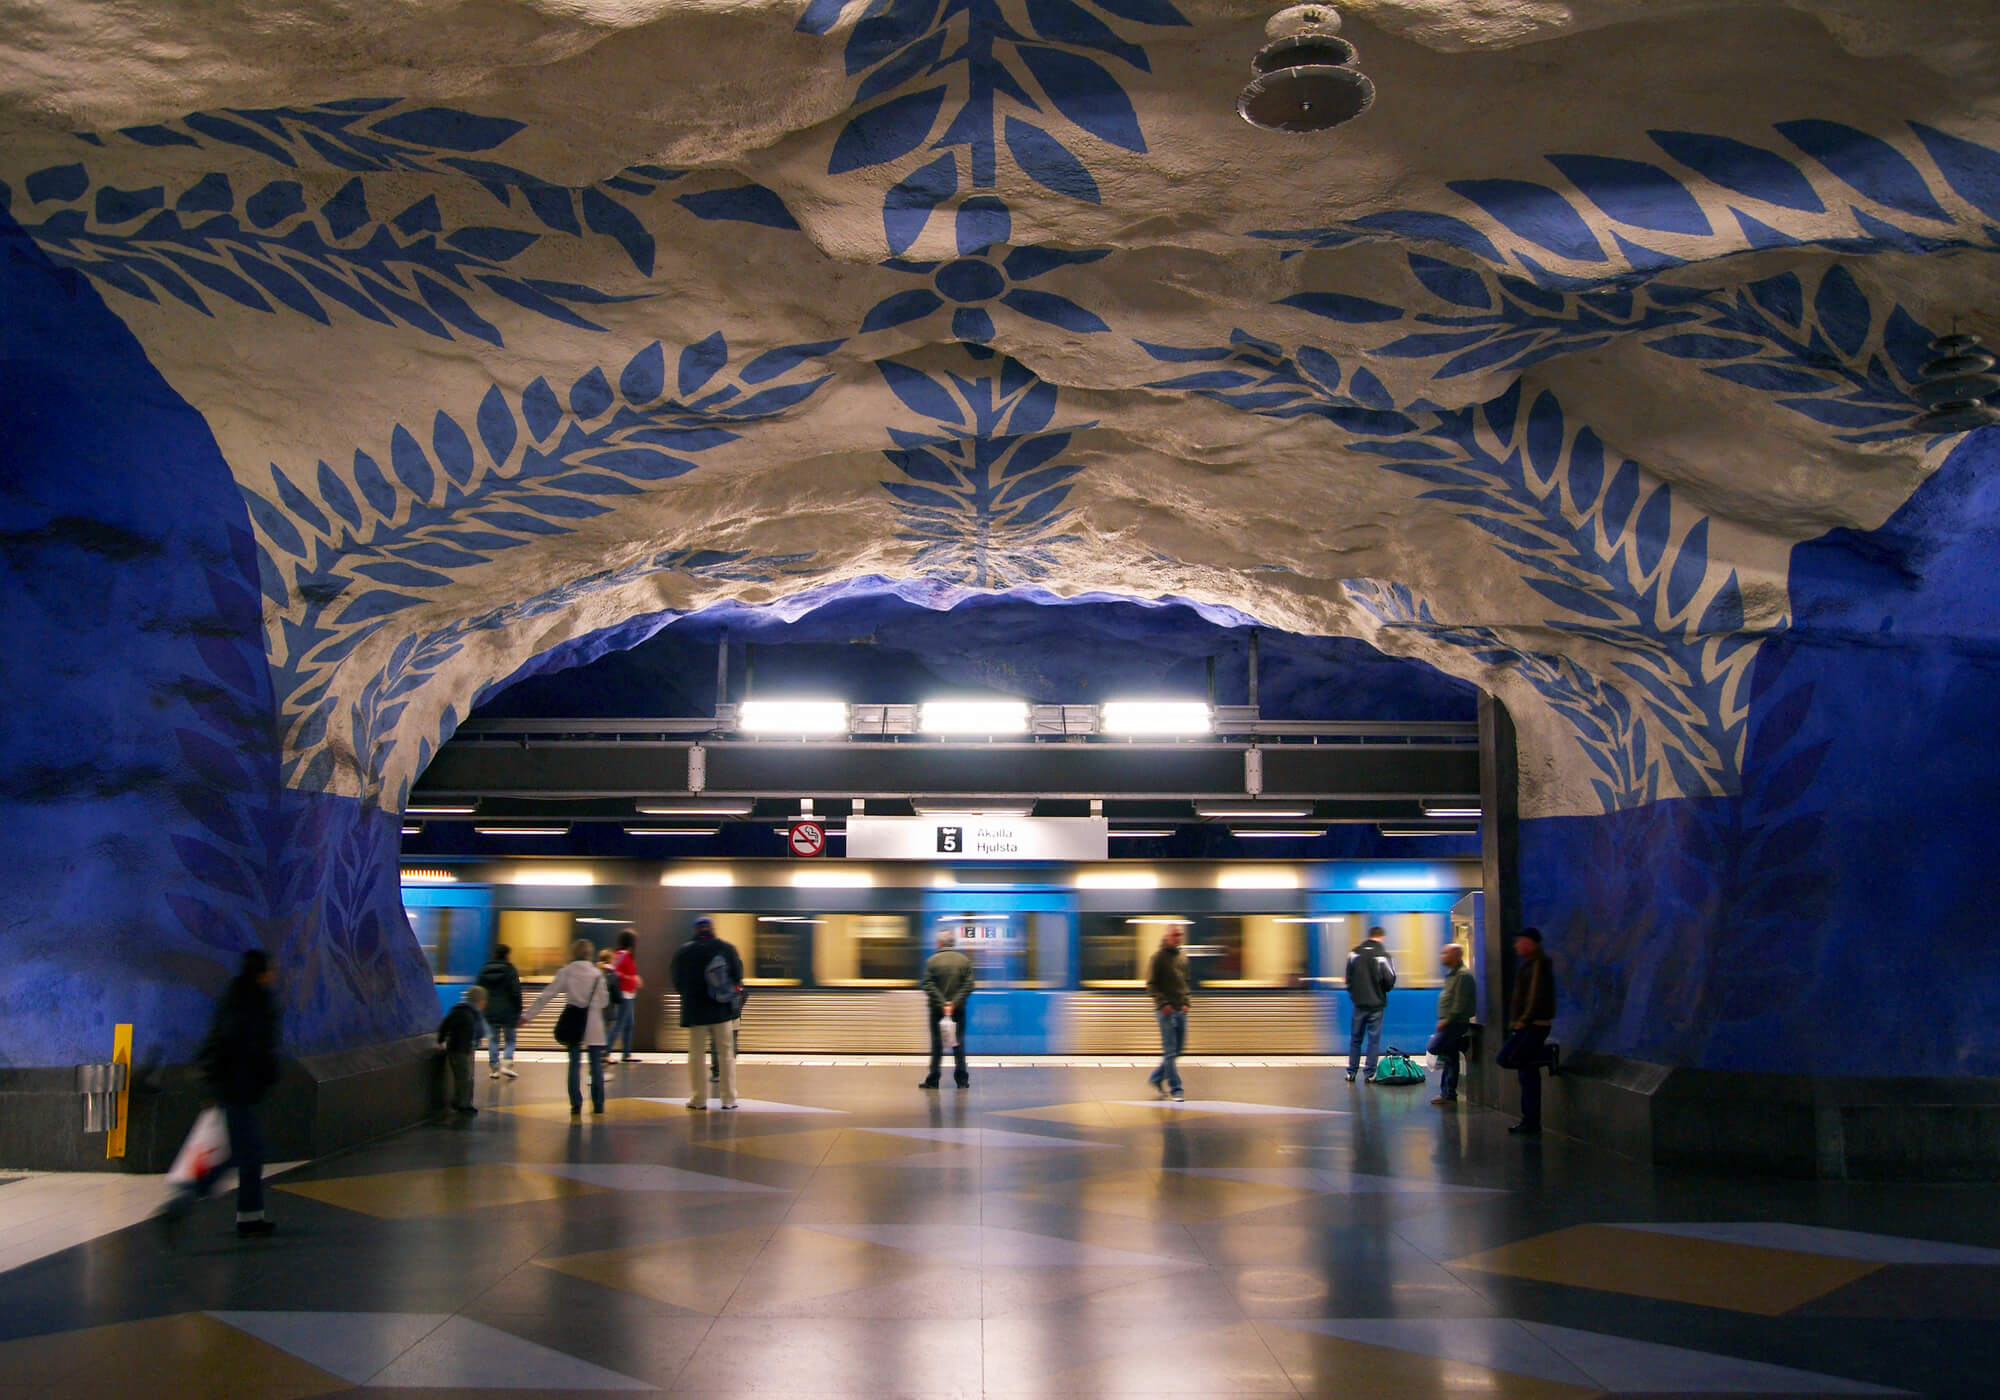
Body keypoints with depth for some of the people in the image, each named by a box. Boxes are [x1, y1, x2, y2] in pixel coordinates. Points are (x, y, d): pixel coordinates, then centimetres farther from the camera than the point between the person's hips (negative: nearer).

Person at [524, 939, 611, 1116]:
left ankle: (576, 1105, 2)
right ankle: (598, 1105, 7)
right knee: (596, 1065, 6)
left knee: (574, 1064, 5)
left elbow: (546, 995, -2)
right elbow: (605, 1000, 3)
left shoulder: (565, 972, -2)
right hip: (593, 1026, 0)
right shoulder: (597, 974, -2)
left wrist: (528, 1015, 3)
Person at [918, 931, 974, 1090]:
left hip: (937, 1010, -2)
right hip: (959, 1010, 2)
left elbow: (928, 986, -11)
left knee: (937, 1044, 4)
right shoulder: (965, 961, 1)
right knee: (959, 1043, 9)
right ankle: (962, 1080, 9)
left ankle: (933, 1080, 5)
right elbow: (968, 986, -4)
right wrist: (954, 1003, -9)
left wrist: (942, 1004, -11)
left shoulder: (932, 961, -6)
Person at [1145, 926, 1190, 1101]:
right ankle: (1175, 1089, -2)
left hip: (1181, 1010, 7)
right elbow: (1151, 984, -8)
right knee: (1170, 1051, -6)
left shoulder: (1183, 957, 12)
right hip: (1166, 1010, -7)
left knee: (1179, 1048, 9)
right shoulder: (1159, 956, -7)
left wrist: (1186, 1002, 7)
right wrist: (1163, 1003, -15)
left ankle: (1156, 1077, 25)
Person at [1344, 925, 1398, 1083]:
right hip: (1376, 1004, -3)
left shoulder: (1354, 953, 0)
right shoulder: (1383, 955, -12)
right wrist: (1382, 990, 9)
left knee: (1355, 1038, 12)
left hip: (1359, 1003, 3)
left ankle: (1351, 1071, 14)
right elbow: (1390, 980, -12)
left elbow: (1348, 977, 4)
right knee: (1374, 1039, 4)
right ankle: (1370, 1073, 4)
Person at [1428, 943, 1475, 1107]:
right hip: (1449, 1023, 10)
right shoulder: (1451, 974, 18)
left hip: (1456, 1023, -10)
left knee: (1434, 1047, -18)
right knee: (1449, 1058, 10)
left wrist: (1447, 1019, -22)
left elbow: (1460, 1002, -21)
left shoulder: (1463, 975, -14)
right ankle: (1449, 1094, 13)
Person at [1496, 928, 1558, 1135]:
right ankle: (1531, 1122, 10)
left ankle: (1546, 1056, -4)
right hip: (1525, 1025, 10)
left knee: (1506, 1058, -19)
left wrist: (1523, 1020, -20)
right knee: (1528, 1075, 8)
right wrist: (1516, 1021, 17)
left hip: (1533, 1025, -10)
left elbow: (1537, 996, -20)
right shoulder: (1528, 964, 19)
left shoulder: (1537, 965, -12)